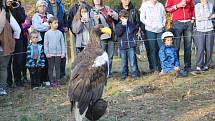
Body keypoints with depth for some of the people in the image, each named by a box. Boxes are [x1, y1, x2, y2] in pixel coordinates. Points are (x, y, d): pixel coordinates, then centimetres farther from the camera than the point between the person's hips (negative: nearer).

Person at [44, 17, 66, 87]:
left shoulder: (60, 33, 3)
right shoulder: (47, 33, -2)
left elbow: (62, 43, 7)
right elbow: (46, 44, 0)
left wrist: (63, 53, 2)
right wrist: (47, 53, -5)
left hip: (58, 53, 1)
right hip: (50, 54, -1)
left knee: (58, 67, 6)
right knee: (51, 68, 3)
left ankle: (57, 81, 13)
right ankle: (52, 81, 9)